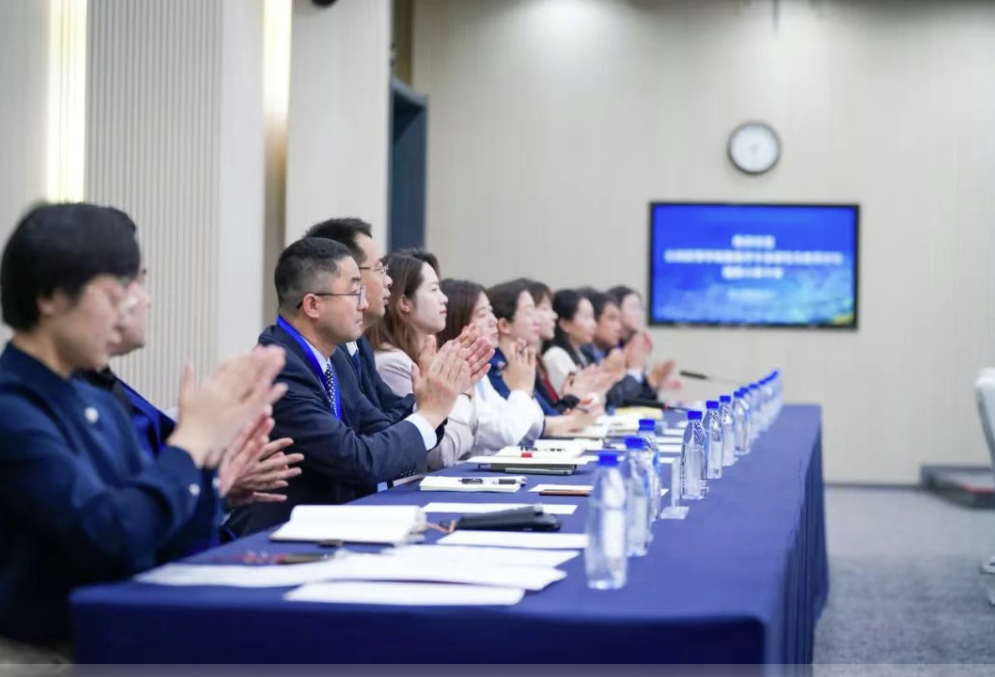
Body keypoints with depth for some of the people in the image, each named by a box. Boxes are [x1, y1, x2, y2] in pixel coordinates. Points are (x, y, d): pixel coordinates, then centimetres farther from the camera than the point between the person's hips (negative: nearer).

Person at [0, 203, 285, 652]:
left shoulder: (100, 406, 11)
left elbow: (163, 547, 14)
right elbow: (114, 539, -25)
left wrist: (212, 455, -2)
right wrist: (195, 436, -13)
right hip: (56, 650, -8)